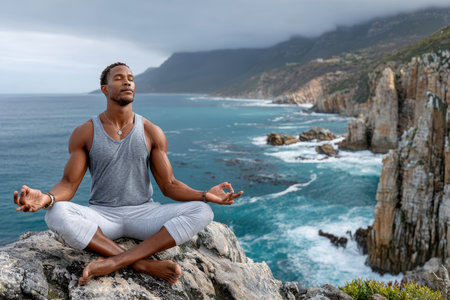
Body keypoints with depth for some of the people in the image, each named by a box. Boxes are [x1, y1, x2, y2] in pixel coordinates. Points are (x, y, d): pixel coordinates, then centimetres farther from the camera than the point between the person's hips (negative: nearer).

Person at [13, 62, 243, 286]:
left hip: (144, 214, 1)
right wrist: (46, 198, -28)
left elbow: (169, 186, 0)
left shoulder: (152, 132, 1)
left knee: (202, 212, -24)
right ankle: (146, 265, -28)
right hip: (101, 217, -1)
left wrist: (205, 195, -18)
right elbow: (69, 184, -4)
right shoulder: (84, 133, 0)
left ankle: (113, 262, -31)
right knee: (56, 215, -33)